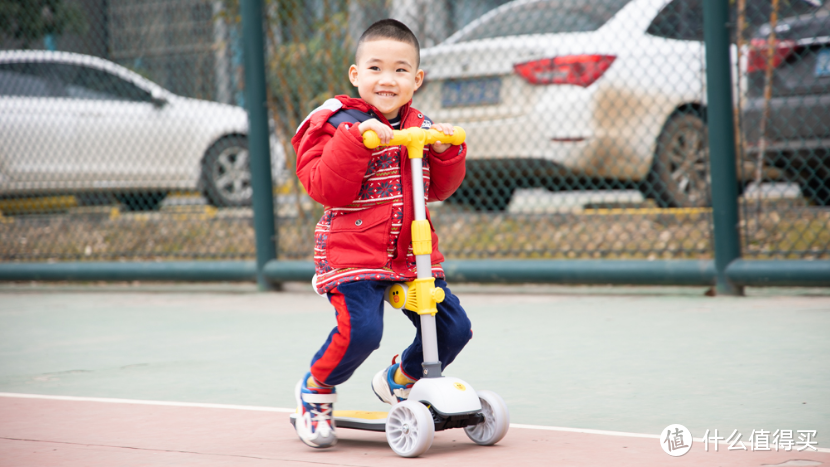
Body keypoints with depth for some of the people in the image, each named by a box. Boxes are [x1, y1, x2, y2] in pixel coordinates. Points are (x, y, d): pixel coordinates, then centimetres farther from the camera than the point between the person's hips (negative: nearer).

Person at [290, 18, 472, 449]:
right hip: (353, 253, -6)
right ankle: (314, 390, 6)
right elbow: (326, 188, -18)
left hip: (413, 253, 6)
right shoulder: (339, 124, -6)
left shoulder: (421, 128, 12)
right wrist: (357, 139, -27)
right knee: (360, 330, -25)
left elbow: (439, 190, 17)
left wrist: (445, 152, -1)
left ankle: (398, 381, 29)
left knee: (453, 328, 0)